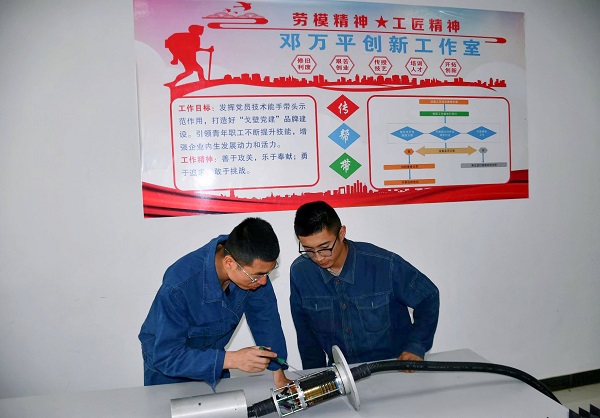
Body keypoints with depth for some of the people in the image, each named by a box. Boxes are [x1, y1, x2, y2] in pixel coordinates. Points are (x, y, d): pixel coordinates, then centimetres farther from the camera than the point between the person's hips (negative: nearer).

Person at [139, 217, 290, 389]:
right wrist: (231, 359, -42)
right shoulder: (178, 287, -39)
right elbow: (165, 357, -35)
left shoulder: (253, 265, -25)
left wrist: (279, 376, -16)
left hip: (211, 356, 4)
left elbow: (265, 318, -15)